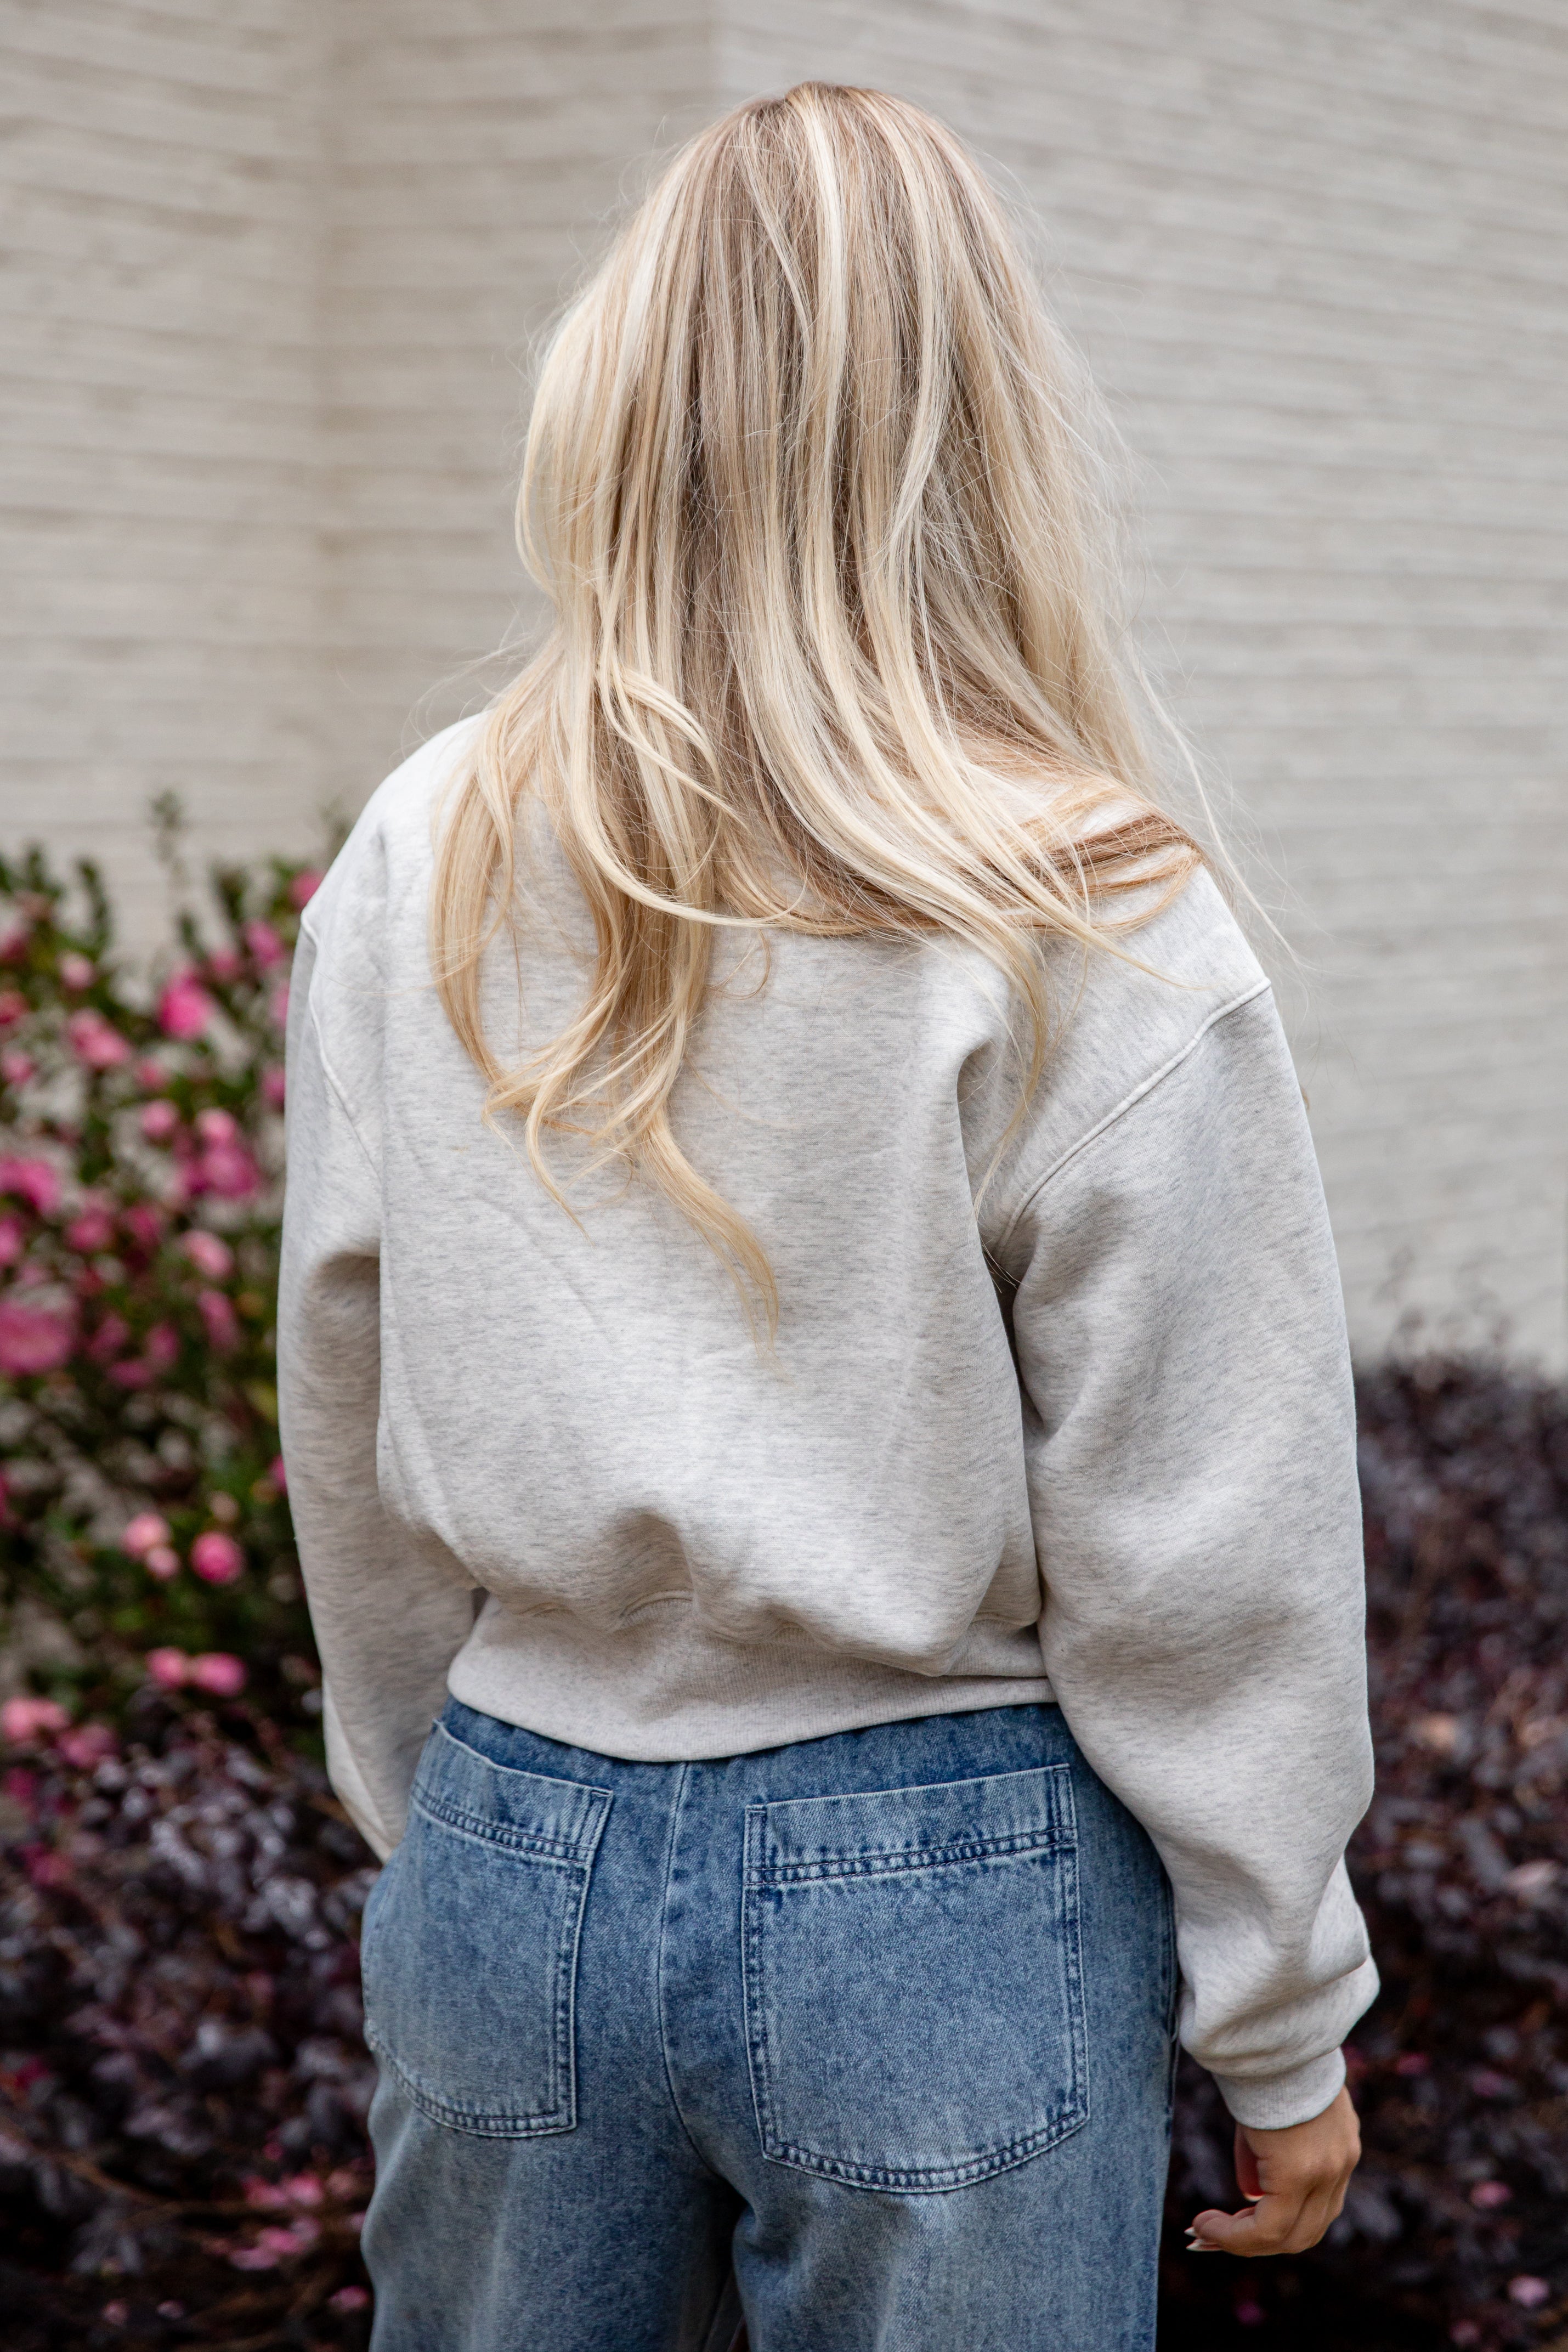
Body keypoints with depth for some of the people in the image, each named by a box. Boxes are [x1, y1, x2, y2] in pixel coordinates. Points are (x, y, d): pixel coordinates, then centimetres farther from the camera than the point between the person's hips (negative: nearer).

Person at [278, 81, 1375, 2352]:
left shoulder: (415, 868, -2)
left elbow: (355, 1441, 7)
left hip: (515, 1853, 4)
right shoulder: (1095, 935, -14)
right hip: (945, 1893, -3)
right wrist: (1280, 2028, 1)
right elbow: (1196, 1551, -10)